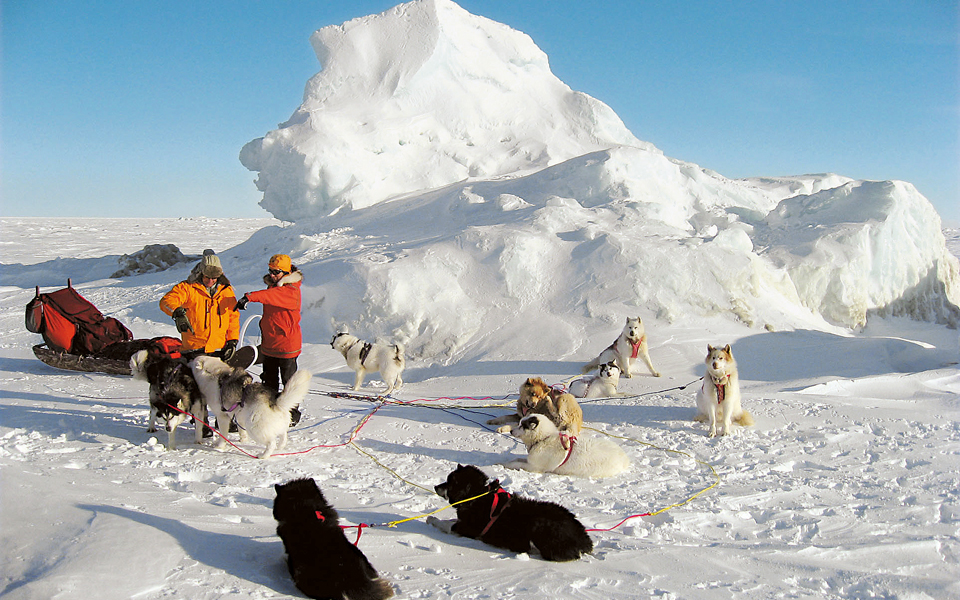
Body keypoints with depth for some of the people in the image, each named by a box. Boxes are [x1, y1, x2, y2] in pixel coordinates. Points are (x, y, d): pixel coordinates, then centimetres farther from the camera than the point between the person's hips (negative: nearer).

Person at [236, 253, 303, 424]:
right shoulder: (272, 285, 11)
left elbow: (272, 296, -39)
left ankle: (293, 415, 13)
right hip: (269, 343, 8)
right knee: (269, 380, 14)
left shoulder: (291, 291, -17)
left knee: (289, 380, 2)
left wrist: (250, 297, -51)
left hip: (287, 344, -8)